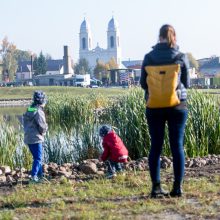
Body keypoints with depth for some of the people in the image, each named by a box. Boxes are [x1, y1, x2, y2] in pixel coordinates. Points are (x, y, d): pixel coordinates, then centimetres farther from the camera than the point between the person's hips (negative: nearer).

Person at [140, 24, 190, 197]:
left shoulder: (148, 58, -3)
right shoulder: (181, 57, -6)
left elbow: (143, 84, 4)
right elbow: (187, 83, 3)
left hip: (154, 107, 1)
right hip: (177, 106, -1)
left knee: (156, 146, 6)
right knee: (177, 146, 4)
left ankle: (156, 187, 5)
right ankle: (178, 187, 4)